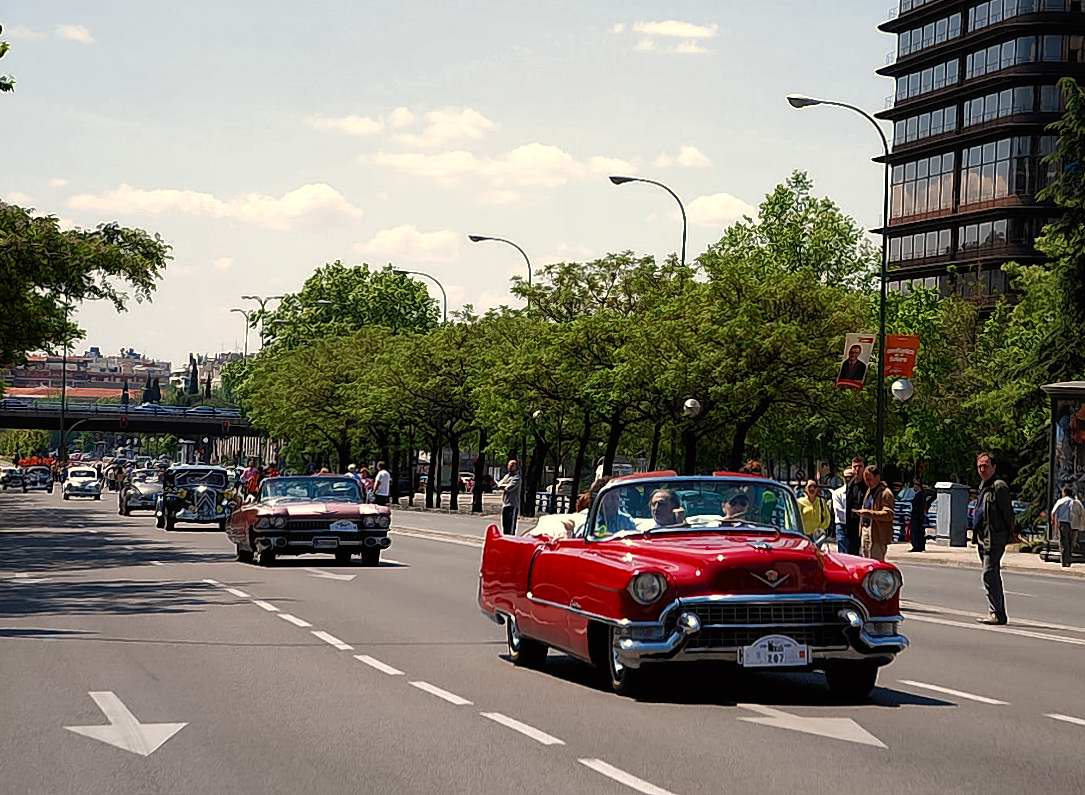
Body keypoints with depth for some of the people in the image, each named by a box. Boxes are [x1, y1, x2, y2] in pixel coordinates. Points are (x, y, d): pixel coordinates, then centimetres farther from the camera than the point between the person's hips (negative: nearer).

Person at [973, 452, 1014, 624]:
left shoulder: (999, 486, -10)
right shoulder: (983, 487, 19)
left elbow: (1007, 512, -13)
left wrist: (1008, 534, -14)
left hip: (995, 538, -10)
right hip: (983, 538, 10)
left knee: (989, 574, -14)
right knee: (993, 576, 12)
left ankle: (996, 614, -15)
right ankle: (999, 614, 17)